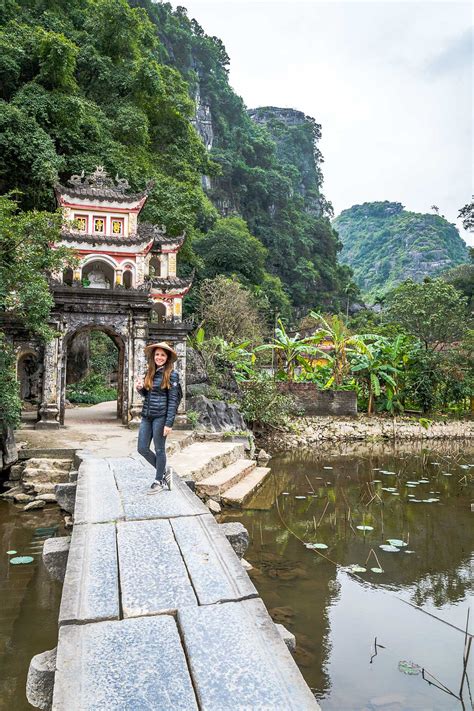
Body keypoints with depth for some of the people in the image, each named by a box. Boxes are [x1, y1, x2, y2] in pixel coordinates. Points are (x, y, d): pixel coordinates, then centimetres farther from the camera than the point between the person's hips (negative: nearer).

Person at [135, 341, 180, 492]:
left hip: (161, 416, -7)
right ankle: (164, 470, 28)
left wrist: (169, 423, -16)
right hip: (146, 415, 7)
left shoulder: (171, 375, -8)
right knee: (142, 448, 8)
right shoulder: (149, 372, 10)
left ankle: (159, 481, 22)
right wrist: (140, 388, -3)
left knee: (159, 449, 5)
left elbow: (173, 400, -11)